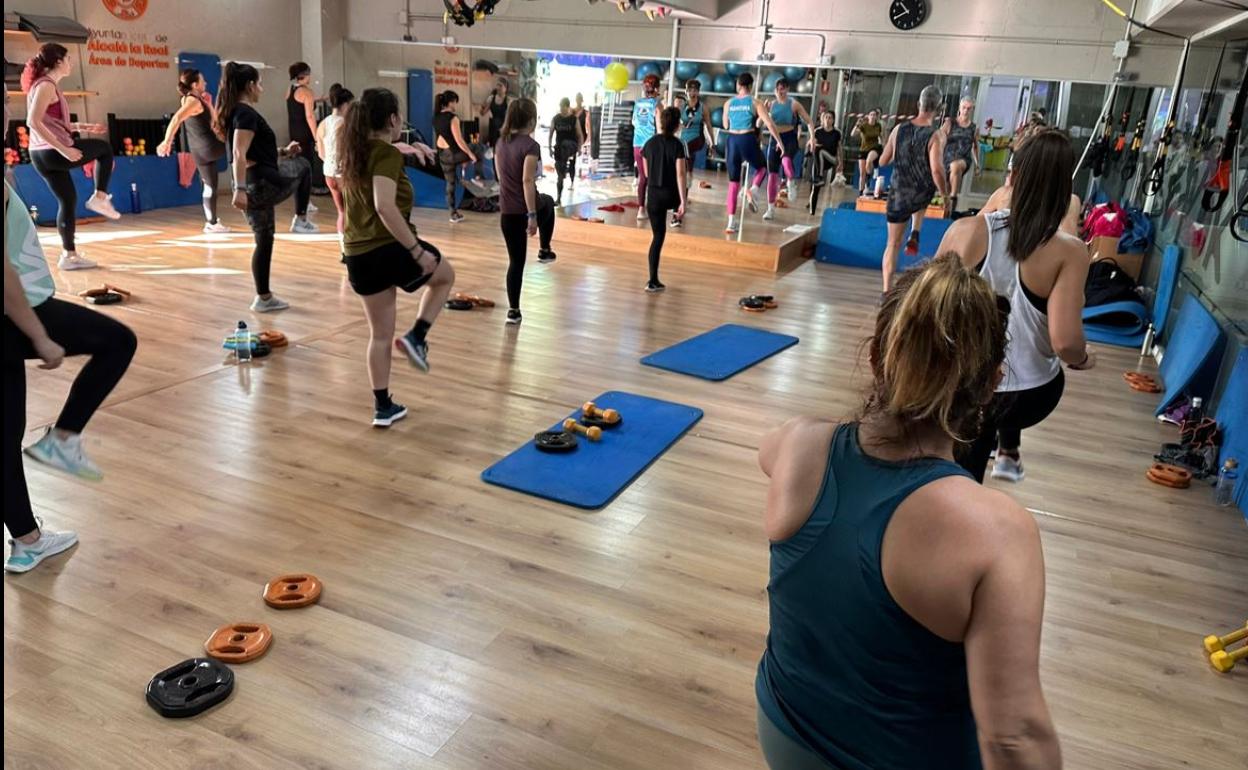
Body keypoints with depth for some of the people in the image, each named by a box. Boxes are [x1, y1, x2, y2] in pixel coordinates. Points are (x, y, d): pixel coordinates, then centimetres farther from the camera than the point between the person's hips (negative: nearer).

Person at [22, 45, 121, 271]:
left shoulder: (46, 84, 16)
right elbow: (33, 122, -23)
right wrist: (63, 148, -26)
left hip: (43, 154, 9)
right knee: (105, 149, 10)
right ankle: (100, 197, 9)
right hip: (52, 152, -9)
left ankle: (69, 255, 14)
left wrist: (83, 126, 19)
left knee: (68, 200, 12)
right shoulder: (47, 85, -13)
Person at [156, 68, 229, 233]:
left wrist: (208, 103, 19)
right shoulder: (193, 101, -15)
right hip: (209, 147, -10)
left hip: (199, 151, 10)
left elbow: (213, 121, 23)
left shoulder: (194, 100, 14)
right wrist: (167, 141, -34)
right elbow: (176, 119, -29)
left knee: (210, 186, 14)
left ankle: (212, 222, 19)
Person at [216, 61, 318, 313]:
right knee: (303, 165, 20)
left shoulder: (232, 113, 15)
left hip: (251, 186, 9)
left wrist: (282, 152, 22)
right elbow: (239, 154, -26)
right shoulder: (247, 113, -15)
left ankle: (264, 298, 19)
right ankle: (300, 220, 20)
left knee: (264, 240, 17)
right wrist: (240, 189, -32)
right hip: (263, 183, -9)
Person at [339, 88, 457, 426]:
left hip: (357, 256, 7)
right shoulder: (388, 154, -13)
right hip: (391, 249, -7)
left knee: (379, 334, 17)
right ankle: (416, 337, 9)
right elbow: (385, 207, -26)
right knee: (444, 276, 24)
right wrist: (417, 250, -24)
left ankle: (383, 407, 21)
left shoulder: (353, 154, 12)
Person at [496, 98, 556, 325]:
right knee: (547, 203, 33)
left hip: (507, 212, 5)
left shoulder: (500, 142, 7)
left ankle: (513, 310, 11)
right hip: (526, 209, -5)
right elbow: (527, 181, -22)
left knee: (515, 261, 12)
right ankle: (544, 250, 38)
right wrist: (532, 215, -20)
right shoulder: (530, 145, -16)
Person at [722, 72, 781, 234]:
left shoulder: (728, 103, 9)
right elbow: (770, 125, -5)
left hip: (731, 141, 3)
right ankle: (752, 189, -4)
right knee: (762, 167, 27)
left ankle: (731, 222, 5)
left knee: (733, 182, 10)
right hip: (747, 141, -3)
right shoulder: (756, 103, 0)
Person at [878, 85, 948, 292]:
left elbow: (883, 161, 5)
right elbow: (937, 171, -23)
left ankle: (887, 291, 10)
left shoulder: (899, 129, -3)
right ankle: (914, 235, 19)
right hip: (922, 195, -2)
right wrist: (945, 195, -8)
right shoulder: (935, 136, -15)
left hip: (898, 195, 2)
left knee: (893, 244, 12)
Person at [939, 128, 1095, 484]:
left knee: (961, 481, 27)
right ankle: (1008, 454, 50)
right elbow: (1065, 343, -25)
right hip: (1027, 395, 0)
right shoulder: (1068, 252, -20)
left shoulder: (966, 231, -13)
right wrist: (1083, 359, -1)